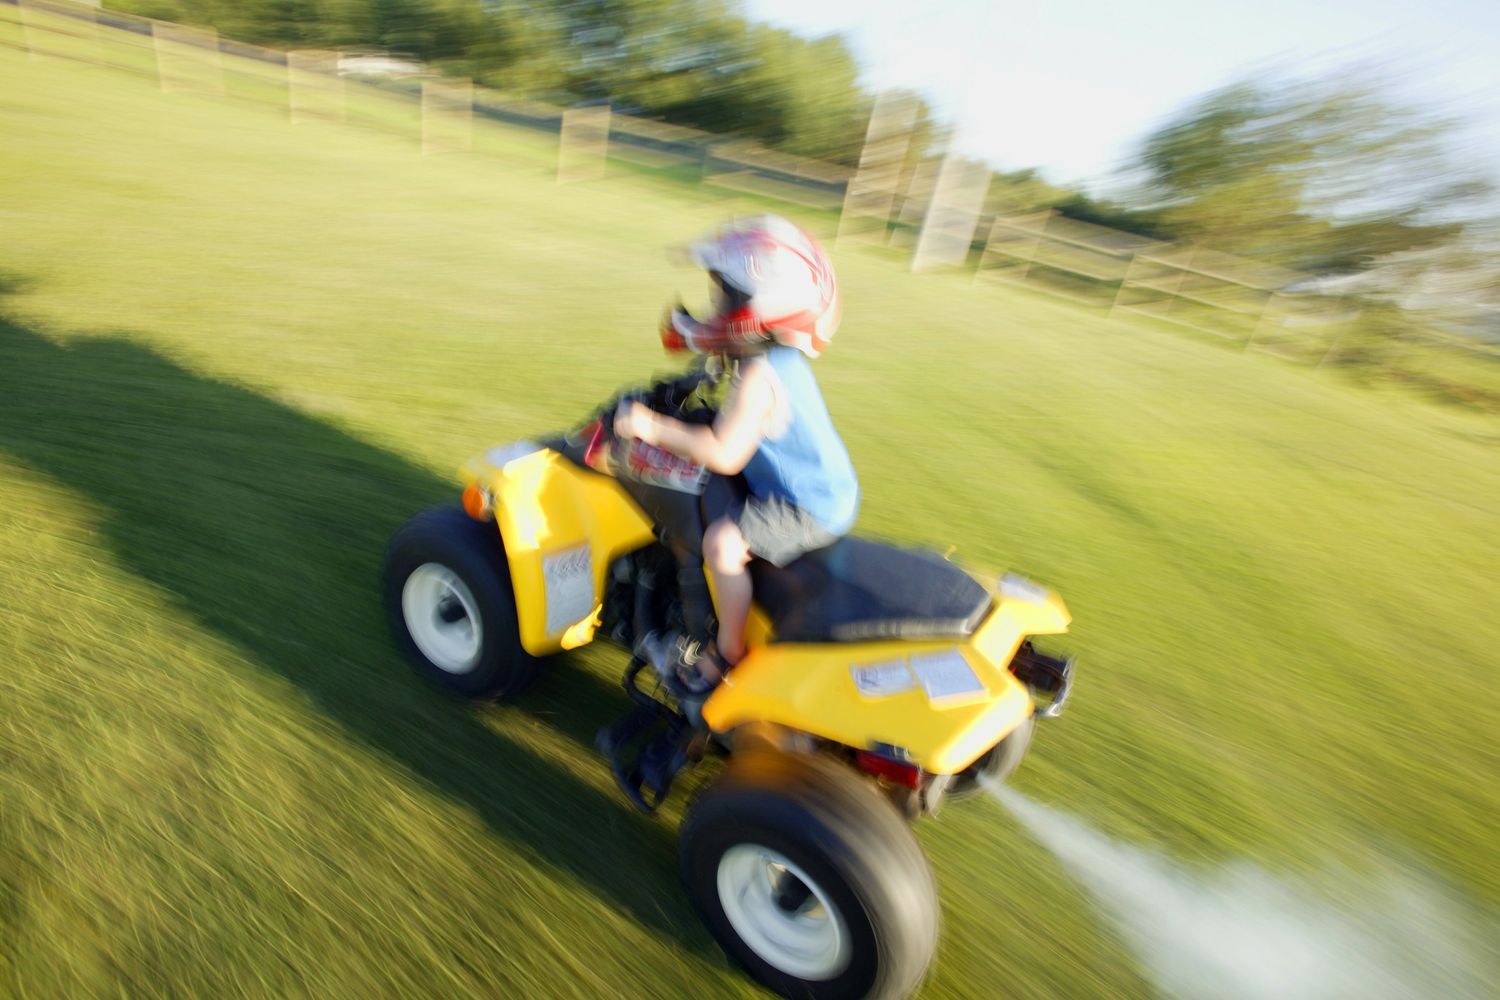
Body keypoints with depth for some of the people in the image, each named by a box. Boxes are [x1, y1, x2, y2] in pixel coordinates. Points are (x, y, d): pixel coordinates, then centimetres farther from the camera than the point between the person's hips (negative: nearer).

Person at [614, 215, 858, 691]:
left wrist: (653, 427, -25)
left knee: (722, 541, -23)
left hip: (809, 507, -11)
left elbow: (724, 454, -31)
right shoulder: (782, 357, 5)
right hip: (828, 490, 11)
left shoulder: (759, 376, -25)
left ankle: (729, 657, -7)